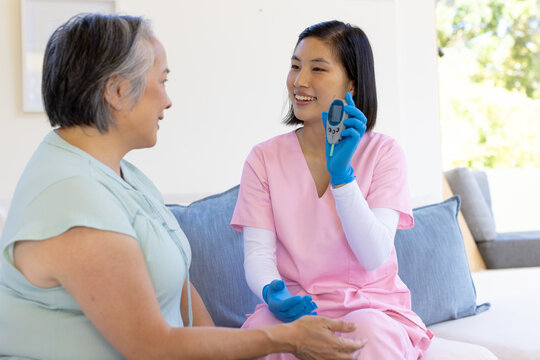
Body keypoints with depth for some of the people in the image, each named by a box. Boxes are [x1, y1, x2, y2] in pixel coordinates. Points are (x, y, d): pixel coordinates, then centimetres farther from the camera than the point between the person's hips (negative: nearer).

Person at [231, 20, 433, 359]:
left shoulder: (383, 152, -1)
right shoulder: (264, 159, 3)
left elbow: (375, 257, -12)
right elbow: (257, 255, -4)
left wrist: (341, 172, -21)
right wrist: (272, 292, -28)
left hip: (372, 307, 0)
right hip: (296, 305, 0)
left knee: (365, 332, -35)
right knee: (264, 328, -34)